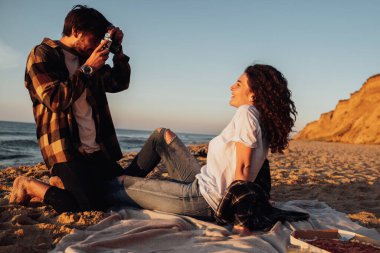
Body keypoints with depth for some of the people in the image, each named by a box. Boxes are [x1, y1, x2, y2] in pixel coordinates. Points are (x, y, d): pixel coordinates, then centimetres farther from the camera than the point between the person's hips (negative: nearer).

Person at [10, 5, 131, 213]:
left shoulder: (86, 59, 16)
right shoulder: (42, 55, -5)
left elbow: (119, 83, 20)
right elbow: (55, 100, -17)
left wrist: (117, 49, 8)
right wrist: (88, 69, -14)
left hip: (97, 149, 8)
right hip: (65, 149, -8)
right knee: (91, 208, -20)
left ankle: (62, 183, 24)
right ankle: (30, 186, 4)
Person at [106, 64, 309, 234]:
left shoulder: (247, 112, -21)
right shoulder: (263, 122, 5)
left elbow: (243, 167, -24)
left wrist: (241, 223, -23)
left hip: (203, 200, -9)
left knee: (120, 188, 2)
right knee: (162, 135, 18)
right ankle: (125, 178, 31)